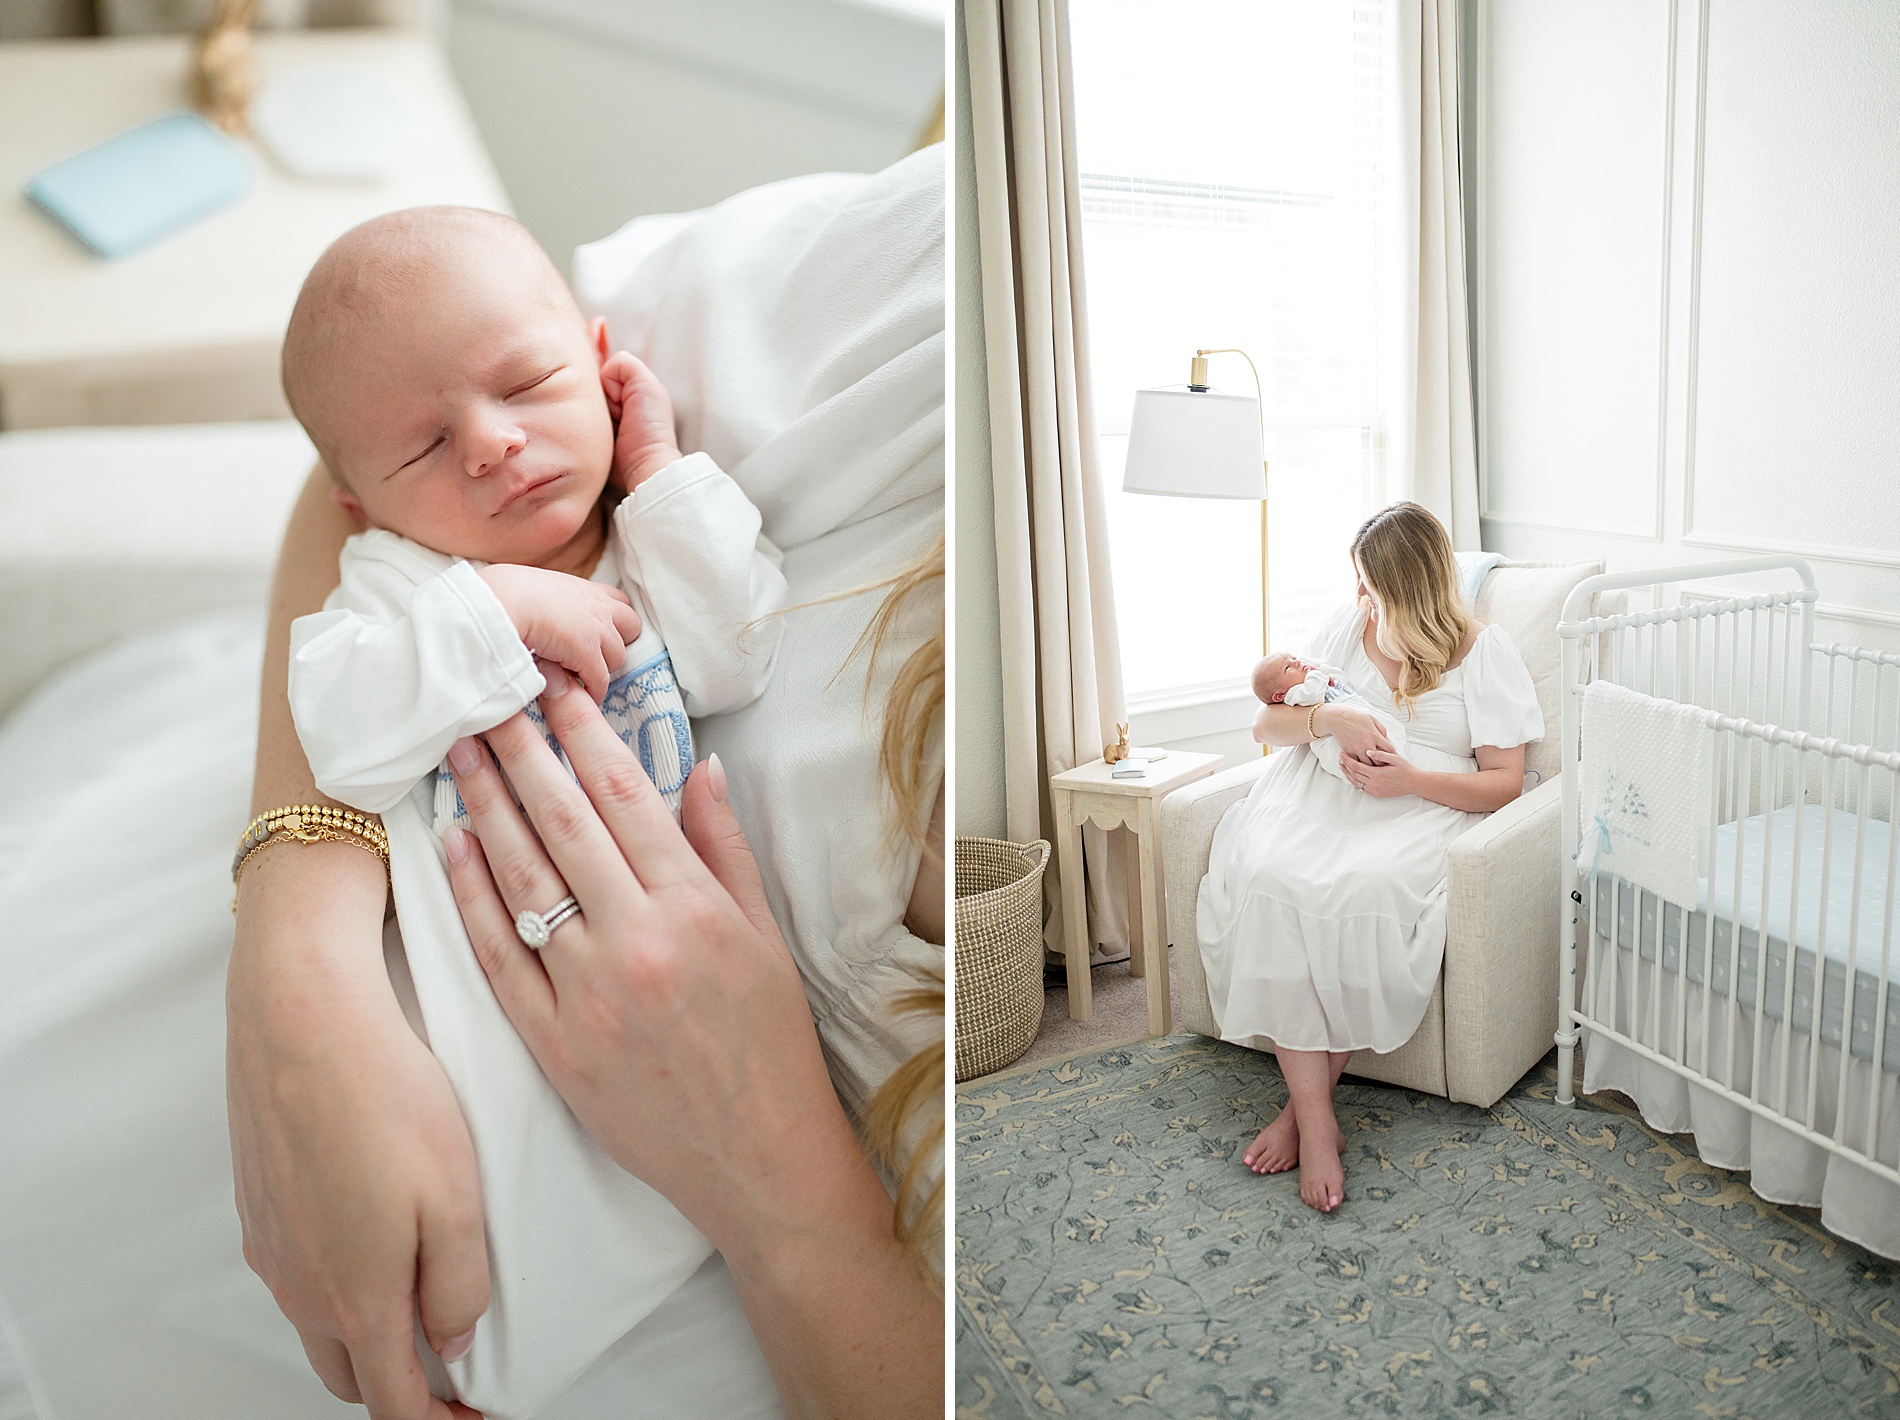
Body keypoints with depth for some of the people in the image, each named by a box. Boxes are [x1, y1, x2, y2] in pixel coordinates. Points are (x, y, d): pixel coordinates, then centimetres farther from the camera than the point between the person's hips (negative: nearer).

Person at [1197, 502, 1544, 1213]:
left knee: (1360, 887, -37)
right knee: (1270, 876, -31)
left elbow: (1504, 782, 0)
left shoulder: (1486, 650, 7)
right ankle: (1317, 1123, -30)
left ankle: (1302, 1103, -21)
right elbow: (1265, 722, 14)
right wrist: (1332, 717, -8)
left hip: (1418, 809, -3)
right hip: (1318, 791, 3)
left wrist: (1410, 779, -18)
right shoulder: (1348, 625, 20)